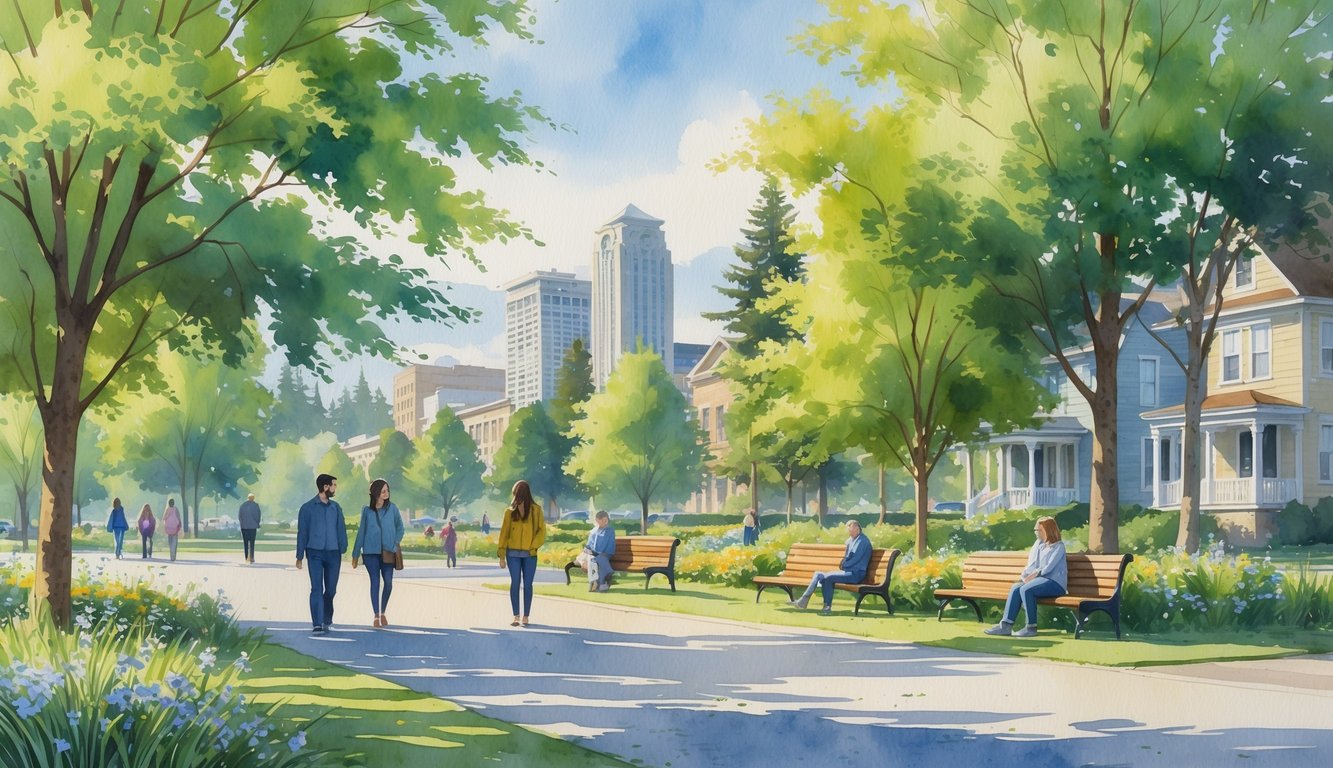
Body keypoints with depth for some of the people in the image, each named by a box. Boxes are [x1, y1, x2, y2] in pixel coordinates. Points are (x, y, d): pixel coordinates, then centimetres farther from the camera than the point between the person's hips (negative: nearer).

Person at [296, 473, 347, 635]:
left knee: (331, 589, 7)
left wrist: (343, 549, -4)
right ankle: (318, 624, -10)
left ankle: (327, 620, 24)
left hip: (333, 553, 3)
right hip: (315, 553, -3)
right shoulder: (308, 508, 1)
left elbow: (341, 529, 8)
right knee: (317, 589, -8)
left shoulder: (336, 507, 10)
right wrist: (299, 556, 3)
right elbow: (302, 532, 3)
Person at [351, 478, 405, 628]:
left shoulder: (392, 508, 2)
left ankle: (383, 613, 15)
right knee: (375, 582, -1)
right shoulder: (367, 510, 3)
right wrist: (356, 554, 10)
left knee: (388, 582, -5)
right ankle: (376, 616, 6)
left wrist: (396, 543, -1)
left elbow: (400, 527, 12)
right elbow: (361, 532, 8)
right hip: (371, 552, 0)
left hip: (387, 552, 0)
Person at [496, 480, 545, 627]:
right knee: (515, 583, -3)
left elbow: (541, 531, 3)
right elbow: (504, 533, 6)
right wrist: (502, 555, 0)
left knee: (527, 585, 1)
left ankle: (525, 616, 5)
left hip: (530, 554, -1)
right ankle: (516, 616, -2)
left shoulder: (536, 510, 4)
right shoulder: (510, 511, 7)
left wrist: (533, 546, -9)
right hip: (513, 553, 1)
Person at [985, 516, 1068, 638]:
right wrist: (1026, 575, -5)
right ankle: (1006, 625, -24)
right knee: (1015, 588, -18)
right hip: (1041, 580, 7)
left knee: (1026, 589, -31)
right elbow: (1032, 565, 14)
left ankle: (1031, 627, -24)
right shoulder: (1039, 544, 20)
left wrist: (1034, 574, -18)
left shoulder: (1059, 546, -2)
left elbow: (1049, 567, -13)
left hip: (1055, 582, -7)